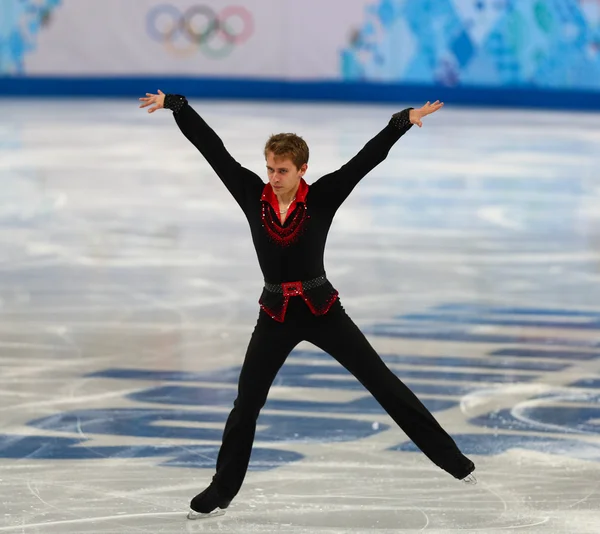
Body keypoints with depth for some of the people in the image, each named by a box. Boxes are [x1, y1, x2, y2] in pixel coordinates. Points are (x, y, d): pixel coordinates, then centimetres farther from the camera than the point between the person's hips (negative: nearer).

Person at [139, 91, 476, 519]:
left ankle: (451, 458, 5)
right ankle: (222, 490, 23)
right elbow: (213, 148, -5)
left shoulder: (321, 197, -9)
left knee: (384, 384, -1)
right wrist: (176, 104, -8)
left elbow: (367, 158, -17)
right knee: (246, 405, 8)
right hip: (275, 315, 2)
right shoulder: (253, 195, -4)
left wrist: (403, 121, -27)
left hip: (321, 309, -2)